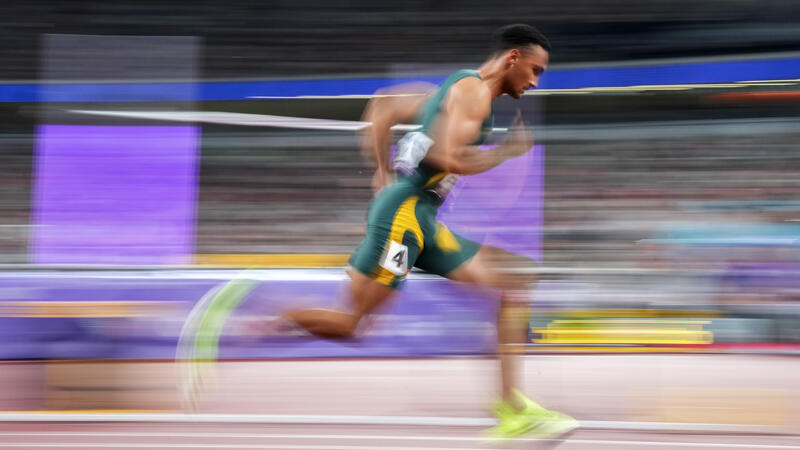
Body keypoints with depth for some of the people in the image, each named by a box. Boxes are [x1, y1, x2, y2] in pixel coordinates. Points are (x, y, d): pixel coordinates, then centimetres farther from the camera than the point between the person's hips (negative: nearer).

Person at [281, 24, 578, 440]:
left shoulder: (457, 91, 22)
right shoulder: (474, 90, -7)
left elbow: (381, 109, 29)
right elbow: (451, 158, -21)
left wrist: (384, 171, 26)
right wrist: (506, 152, -6)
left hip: (423, 221, 10)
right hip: (404, 211, -10)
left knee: (516, 283, 5)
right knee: (349, 321, -12)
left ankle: (512, 410, 1)